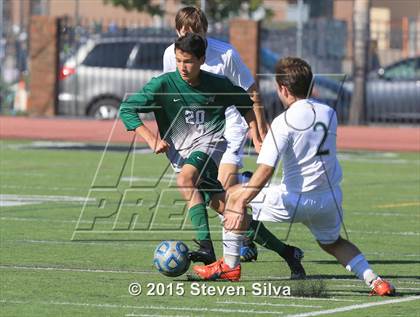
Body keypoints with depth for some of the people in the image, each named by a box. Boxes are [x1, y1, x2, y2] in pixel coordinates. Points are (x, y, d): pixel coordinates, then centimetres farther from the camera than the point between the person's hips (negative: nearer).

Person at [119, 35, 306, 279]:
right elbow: (127, 109, -4)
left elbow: (245, 103, 20)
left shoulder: (217, 84, 0)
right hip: (181, 154, 3)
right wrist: (152, 139, -12)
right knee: (224, 208, -8)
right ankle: (286, 253, -2)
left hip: (211, 143, -3)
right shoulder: (163, 84, -3)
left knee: (185, 179, -33)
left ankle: (207, 248, -36)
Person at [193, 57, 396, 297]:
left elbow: (265, 171, -21)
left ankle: (231, 265, 15)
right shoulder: (329, 114, 5)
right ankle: (373, 279, 11)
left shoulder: (284, 122, -14)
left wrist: (240, 205, -21)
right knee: (332, 243, 33)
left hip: (296, 200, -6)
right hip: (330, 200, 6)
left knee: (235, 194, 11)